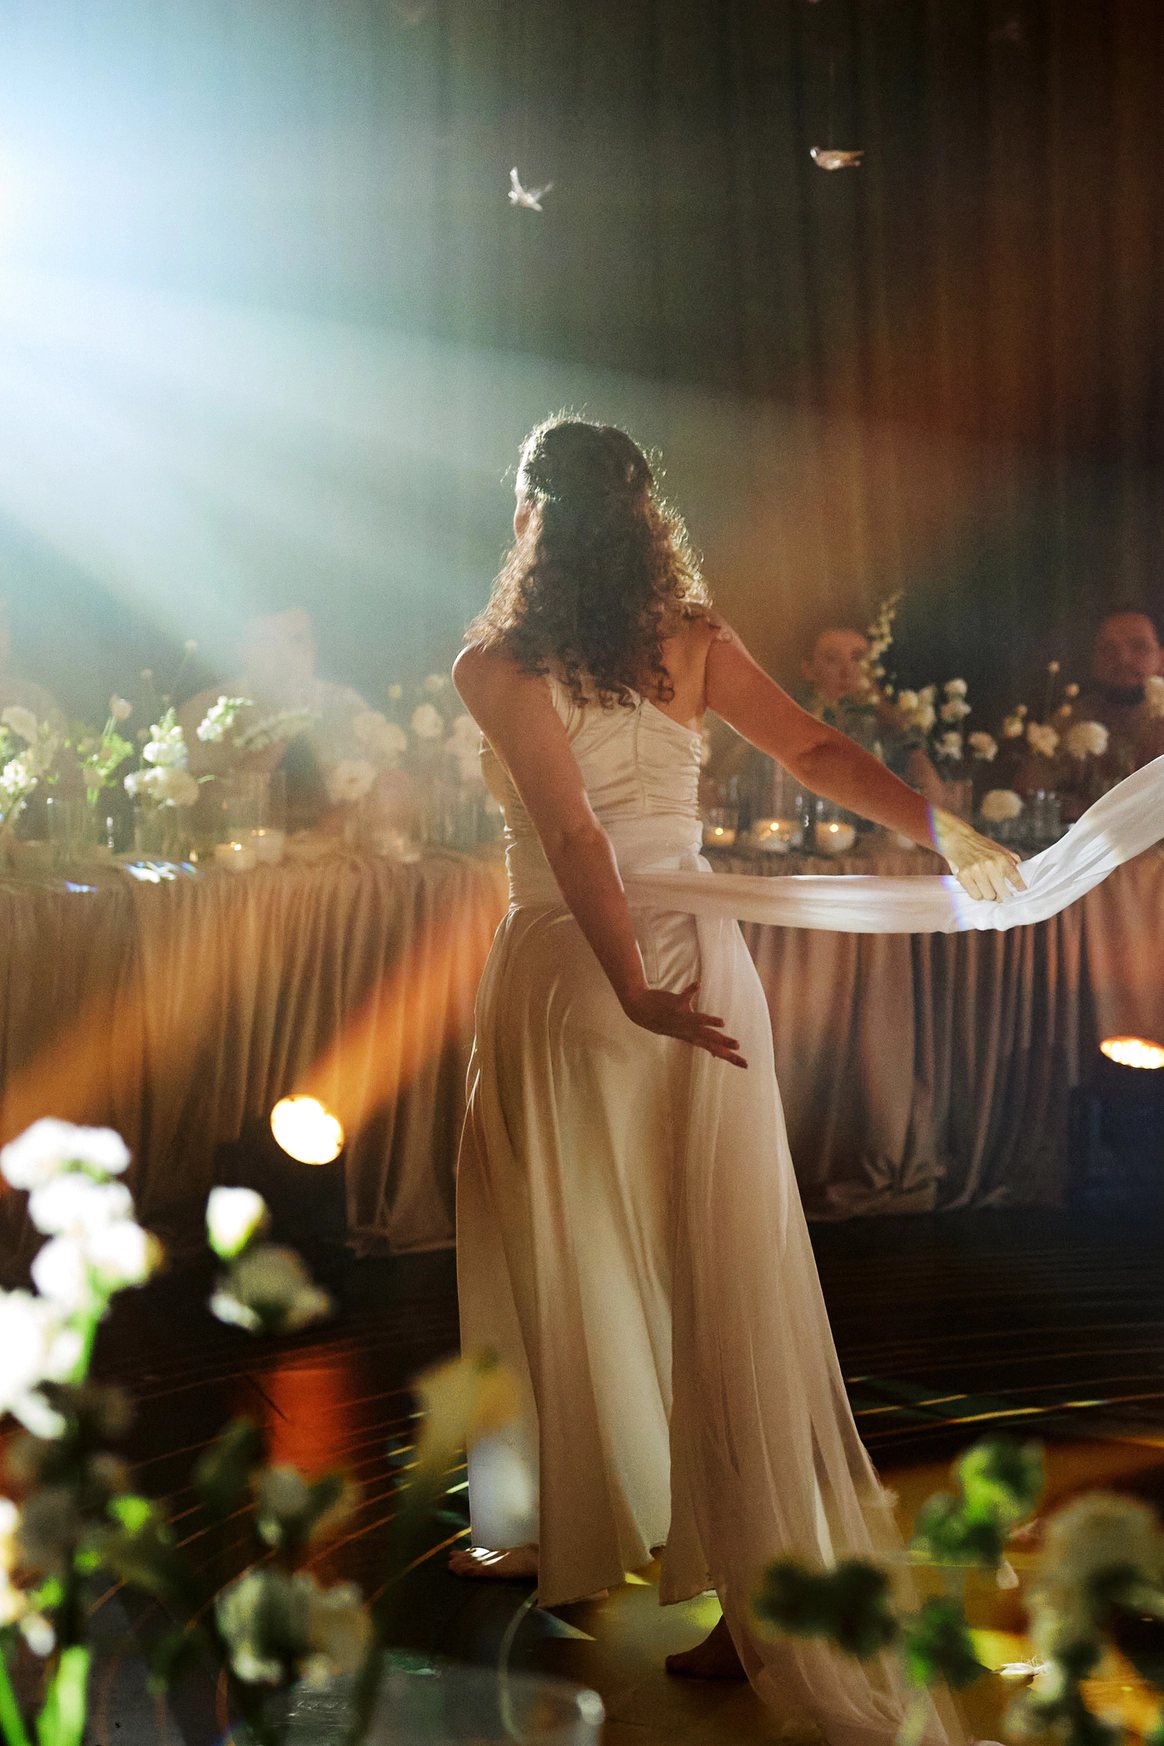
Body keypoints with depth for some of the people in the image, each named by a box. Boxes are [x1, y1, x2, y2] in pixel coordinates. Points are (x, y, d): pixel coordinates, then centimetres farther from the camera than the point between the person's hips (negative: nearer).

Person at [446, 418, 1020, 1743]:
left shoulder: (494, 665, -7)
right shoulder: (691, 639, 3)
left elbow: (569, 831, -17)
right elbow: (814, 751, -5)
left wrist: (633, 991, -22)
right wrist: (943, 831, -3)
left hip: (568, 968, -3)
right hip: (702, 956, 3)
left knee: (565, 1259, 14)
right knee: (727, 1275, 5)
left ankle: (556, 1532, 31)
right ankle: (766, 1596, 9)